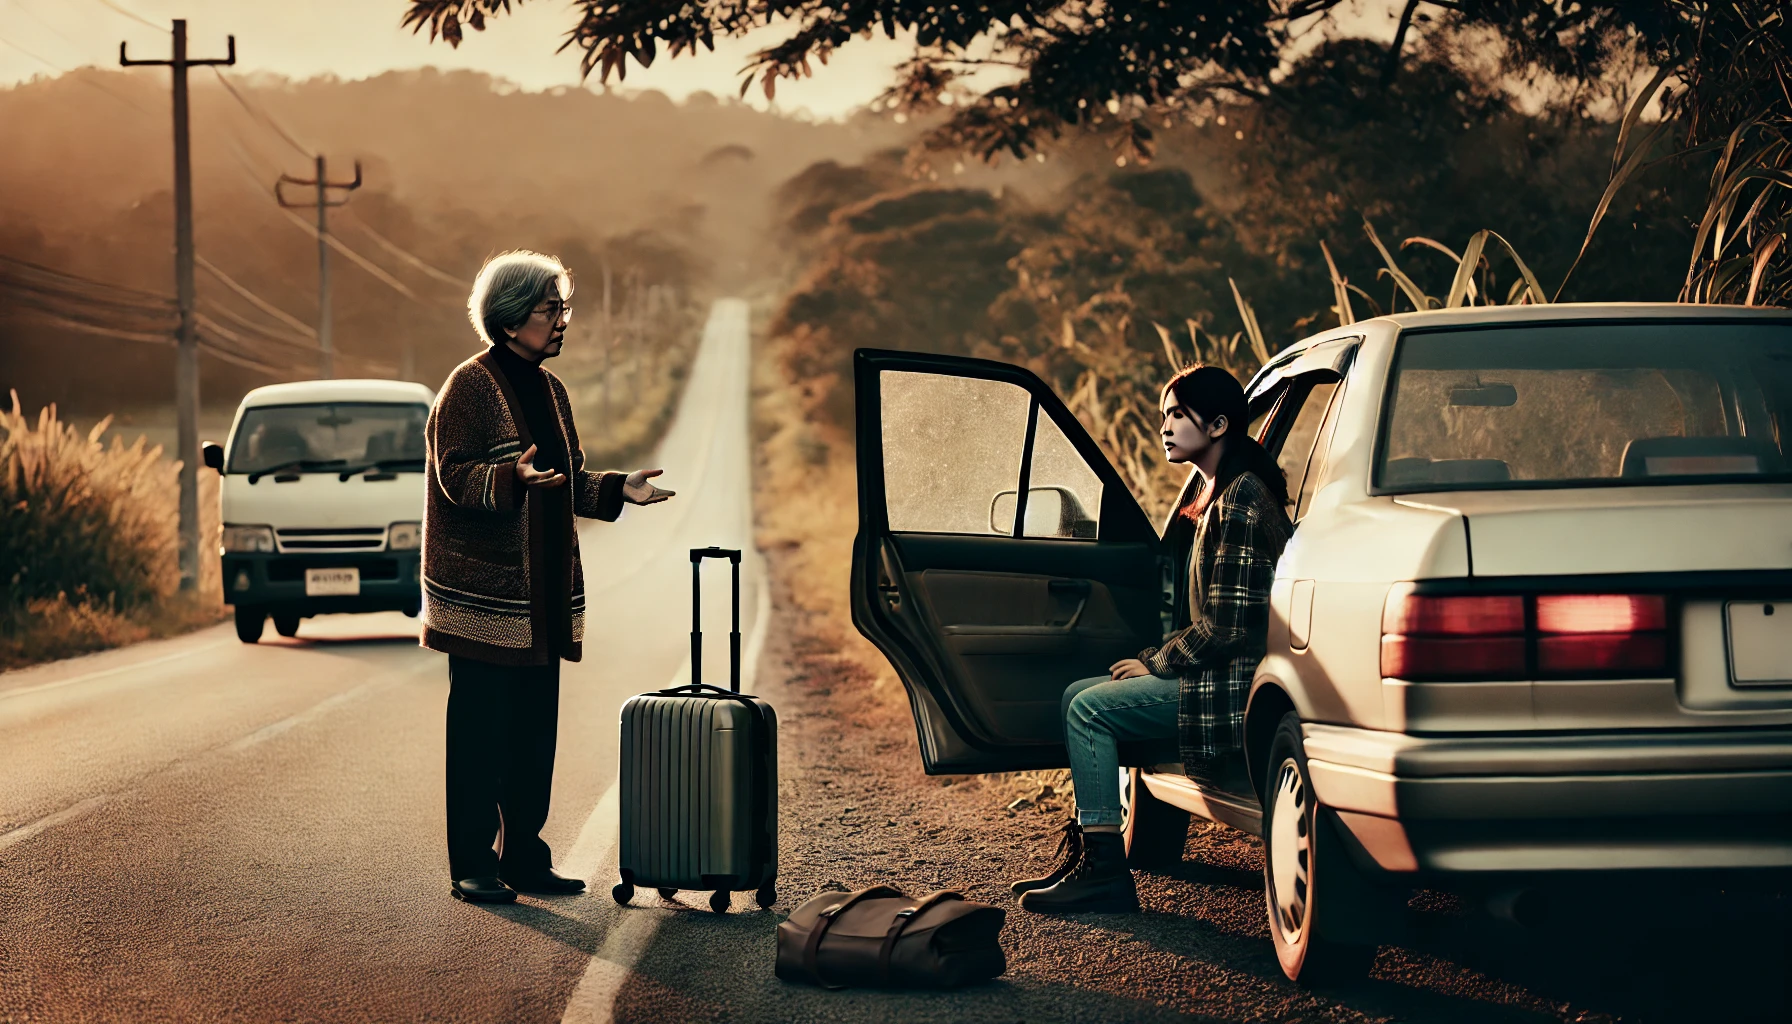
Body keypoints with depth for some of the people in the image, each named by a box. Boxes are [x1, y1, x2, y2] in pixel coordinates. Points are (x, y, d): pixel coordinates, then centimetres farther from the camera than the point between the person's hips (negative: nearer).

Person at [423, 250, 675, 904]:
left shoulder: (548, 389, 16)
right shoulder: (470, 386, -8)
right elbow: (455, 475, -15)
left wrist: (618, 489, 5)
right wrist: (514, 477, -32)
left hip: (543, 596, 8)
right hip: (483, 593, -8)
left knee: (535, 732, 9)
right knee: (480, 731, -4)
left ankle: (524, 857, 16)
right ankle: (473, 867, 1)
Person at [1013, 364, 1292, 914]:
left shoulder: (1240, 502, -17)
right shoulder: (1215, 493, 15)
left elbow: (1227, 627, -21)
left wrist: (1156, 664, -9)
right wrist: (1151, 661, 9)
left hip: (1232, 685, -10)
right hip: (1208, 669, 10)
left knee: (1091, 708, -15)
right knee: (1077, 696, 8)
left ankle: (1105, 875, -13)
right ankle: (1087, 853, 10)